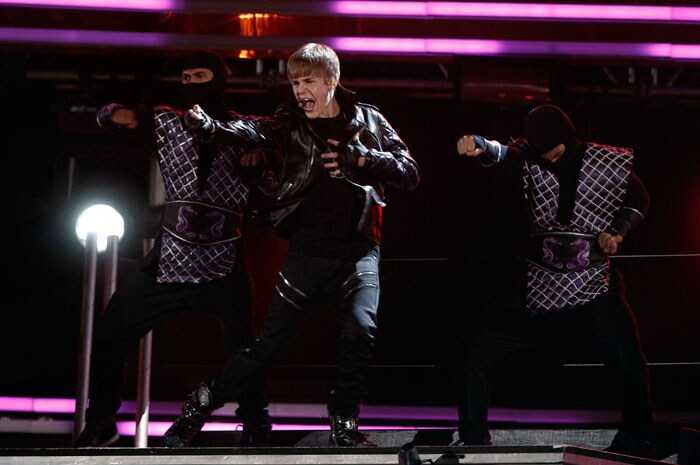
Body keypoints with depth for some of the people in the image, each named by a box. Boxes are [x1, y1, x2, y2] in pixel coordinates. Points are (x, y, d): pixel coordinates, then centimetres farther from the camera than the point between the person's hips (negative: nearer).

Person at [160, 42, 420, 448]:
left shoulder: (368, 121, 5)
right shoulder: (292, 121, 4)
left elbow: (410, 174, 2)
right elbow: (254, 132, -17)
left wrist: (362, 159, -14)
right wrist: (209, 127, -37)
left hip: (358, 250, 0)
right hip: (307, 251, 0)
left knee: (361, 330, -21)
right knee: (271, 342, 1)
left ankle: (344, 424, -2)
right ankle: (201, 406, 16)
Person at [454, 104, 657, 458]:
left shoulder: (612, 163, 0)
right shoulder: (530, 159, -1)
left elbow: (640, 200, 16)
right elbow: (501, 153, -22)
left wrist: (618, 230, -4)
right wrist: (478, 146, -46)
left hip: (595, 285, -1)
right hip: (538, 287, 1)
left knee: (631, 365, -13)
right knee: (478, 356, -6)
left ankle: (637, 442, 12)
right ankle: (473, 441, 11)